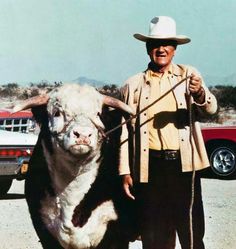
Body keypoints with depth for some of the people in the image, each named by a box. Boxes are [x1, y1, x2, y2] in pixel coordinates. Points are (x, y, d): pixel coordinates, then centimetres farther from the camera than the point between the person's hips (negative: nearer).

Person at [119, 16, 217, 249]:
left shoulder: (189, 75, 8)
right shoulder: (133, 85, 8)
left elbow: (211, 109, -5)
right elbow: (125, 131, 9)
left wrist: (200, 94, -28)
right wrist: (125, 172, 4)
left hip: (184, 164, 0)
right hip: (150, 167, 1)